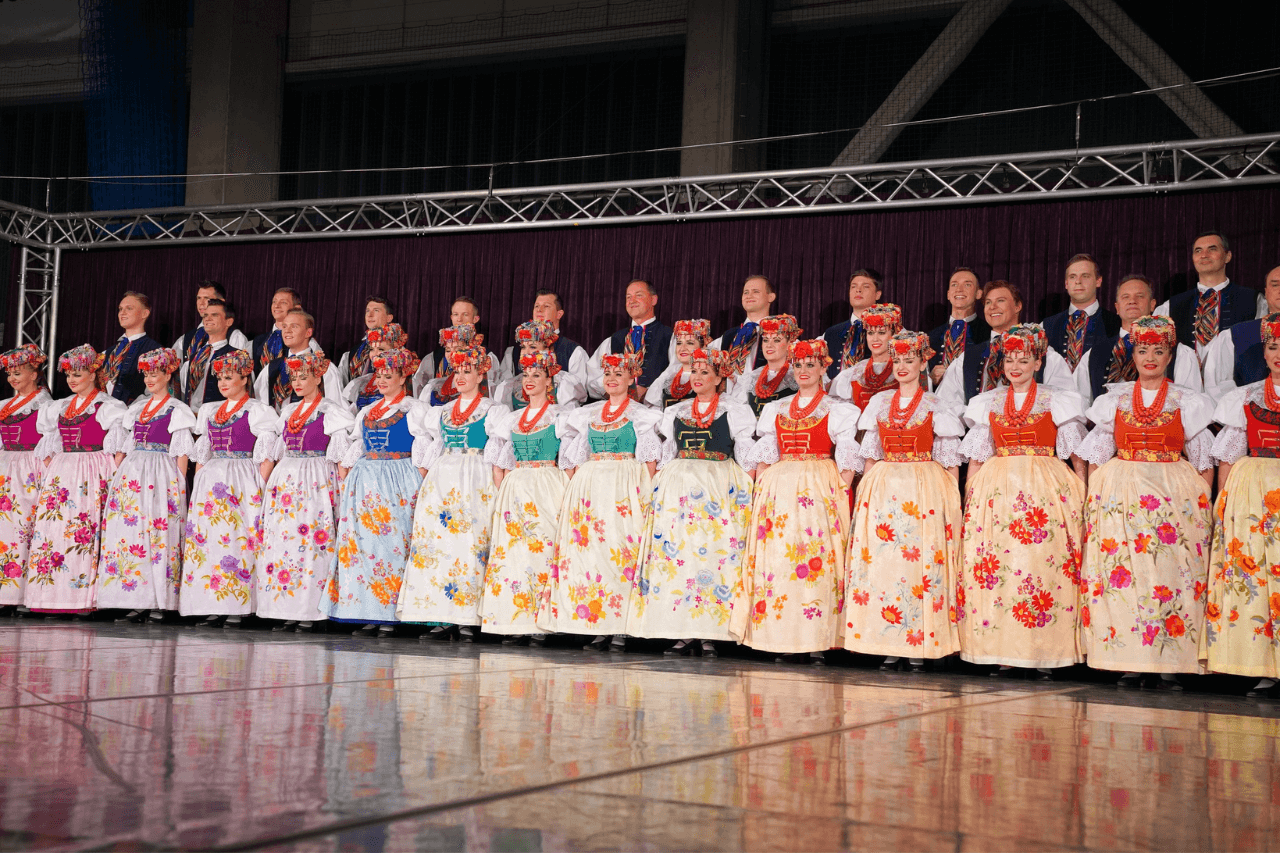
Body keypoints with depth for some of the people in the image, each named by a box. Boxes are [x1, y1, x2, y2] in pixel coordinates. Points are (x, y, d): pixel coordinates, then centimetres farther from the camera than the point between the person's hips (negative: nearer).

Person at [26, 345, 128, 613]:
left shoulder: (108, 407, 0)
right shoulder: (60, 408, 18)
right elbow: (48, 442, 22)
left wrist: (114, 478, -13)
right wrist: (50, 471, 10)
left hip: (93, 474, -6)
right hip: (61, 474, 6)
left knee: (84, 534, -12)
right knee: (53, 525, -3)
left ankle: (84, 597, -12)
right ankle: (54, 599, -2)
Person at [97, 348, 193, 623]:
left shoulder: (177, 409, 2)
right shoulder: (137, 408, 19)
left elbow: (182, 453, -3)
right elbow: (122, 447, 20)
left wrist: (179, 486, -10)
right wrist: (118, 475, 9)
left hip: (162, 477, -6)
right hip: (131, 474, 6)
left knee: (158, 534, -10)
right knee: (128, 530, -3)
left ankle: (159, 604, -8)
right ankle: (136, 603, -1)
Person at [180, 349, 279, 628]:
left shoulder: (257, 411, 1)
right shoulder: (210, 411, 18)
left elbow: (266, 458, -5)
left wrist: (260, 490, -14)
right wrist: (198, 487, 11)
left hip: (242, 483, -5)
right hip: (210, 483, 5)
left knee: (237, 538, -10)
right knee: (206, 538, -1)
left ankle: (236, 609, -8)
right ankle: (213, 608, 2)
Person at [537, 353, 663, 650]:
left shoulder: (642, 415, 6)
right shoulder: (588, 414, 18)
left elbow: (650, 460, 0)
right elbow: (577, 458, 19)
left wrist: (647, 495, -11)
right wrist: (572, 488, 7)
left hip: (626, 491, -4)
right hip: (589, 488, 4)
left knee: (621, 551, -12)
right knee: (588, 552, -4)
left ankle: (620, 629, -11)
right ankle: (597, 628, -2)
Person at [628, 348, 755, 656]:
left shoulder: (734, 411, 7)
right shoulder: (676, 412, 18)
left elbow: (745, 456, 4)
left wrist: (743, 491, -6)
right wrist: (661, 484, 9)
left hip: (718, 488, -3)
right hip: (678, 487, 4)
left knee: (713, 552, -10)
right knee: (675, 550, -6)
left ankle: (708, 634, -8)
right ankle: (684, 633, -4)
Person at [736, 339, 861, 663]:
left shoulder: (837, 409, 7)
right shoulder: (777, 409, 18)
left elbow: (846, 459, 0)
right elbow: (765, 455, 15)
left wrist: (842, 493, -11)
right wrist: (759, 490, 4)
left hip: (820, 490, -3)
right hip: (778, 490, 4)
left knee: (817, 558, -10)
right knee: (775, 558, -3)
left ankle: (816, 640, -8)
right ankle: (781, 639, 1)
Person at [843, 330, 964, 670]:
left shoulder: (934, 407, 3)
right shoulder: (879, 403, 13)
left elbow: (950, 462, 1)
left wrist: (951, 498, -7)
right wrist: (867, 491, 8)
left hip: (924, 491, -3)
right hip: (883, 489, 3)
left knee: (920, 561, -8)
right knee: (881, 561, -3)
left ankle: (919, 646, -4)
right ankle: (889, 645, 2)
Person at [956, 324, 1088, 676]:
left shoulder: (1056, 401, 7)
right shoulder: (988, 403, 14)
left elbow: (1078, 456, 5)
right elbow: (976, 458, 15)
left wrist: (1083, 495, -6)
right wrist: (969, 498, 7)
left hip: (1045, 489, -2)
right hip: (997, 489, 2)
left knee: (1043, 561, -9)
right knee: (995, 565, -5)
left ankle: (1045, 652, -5)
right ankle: (1002, 651, 0)